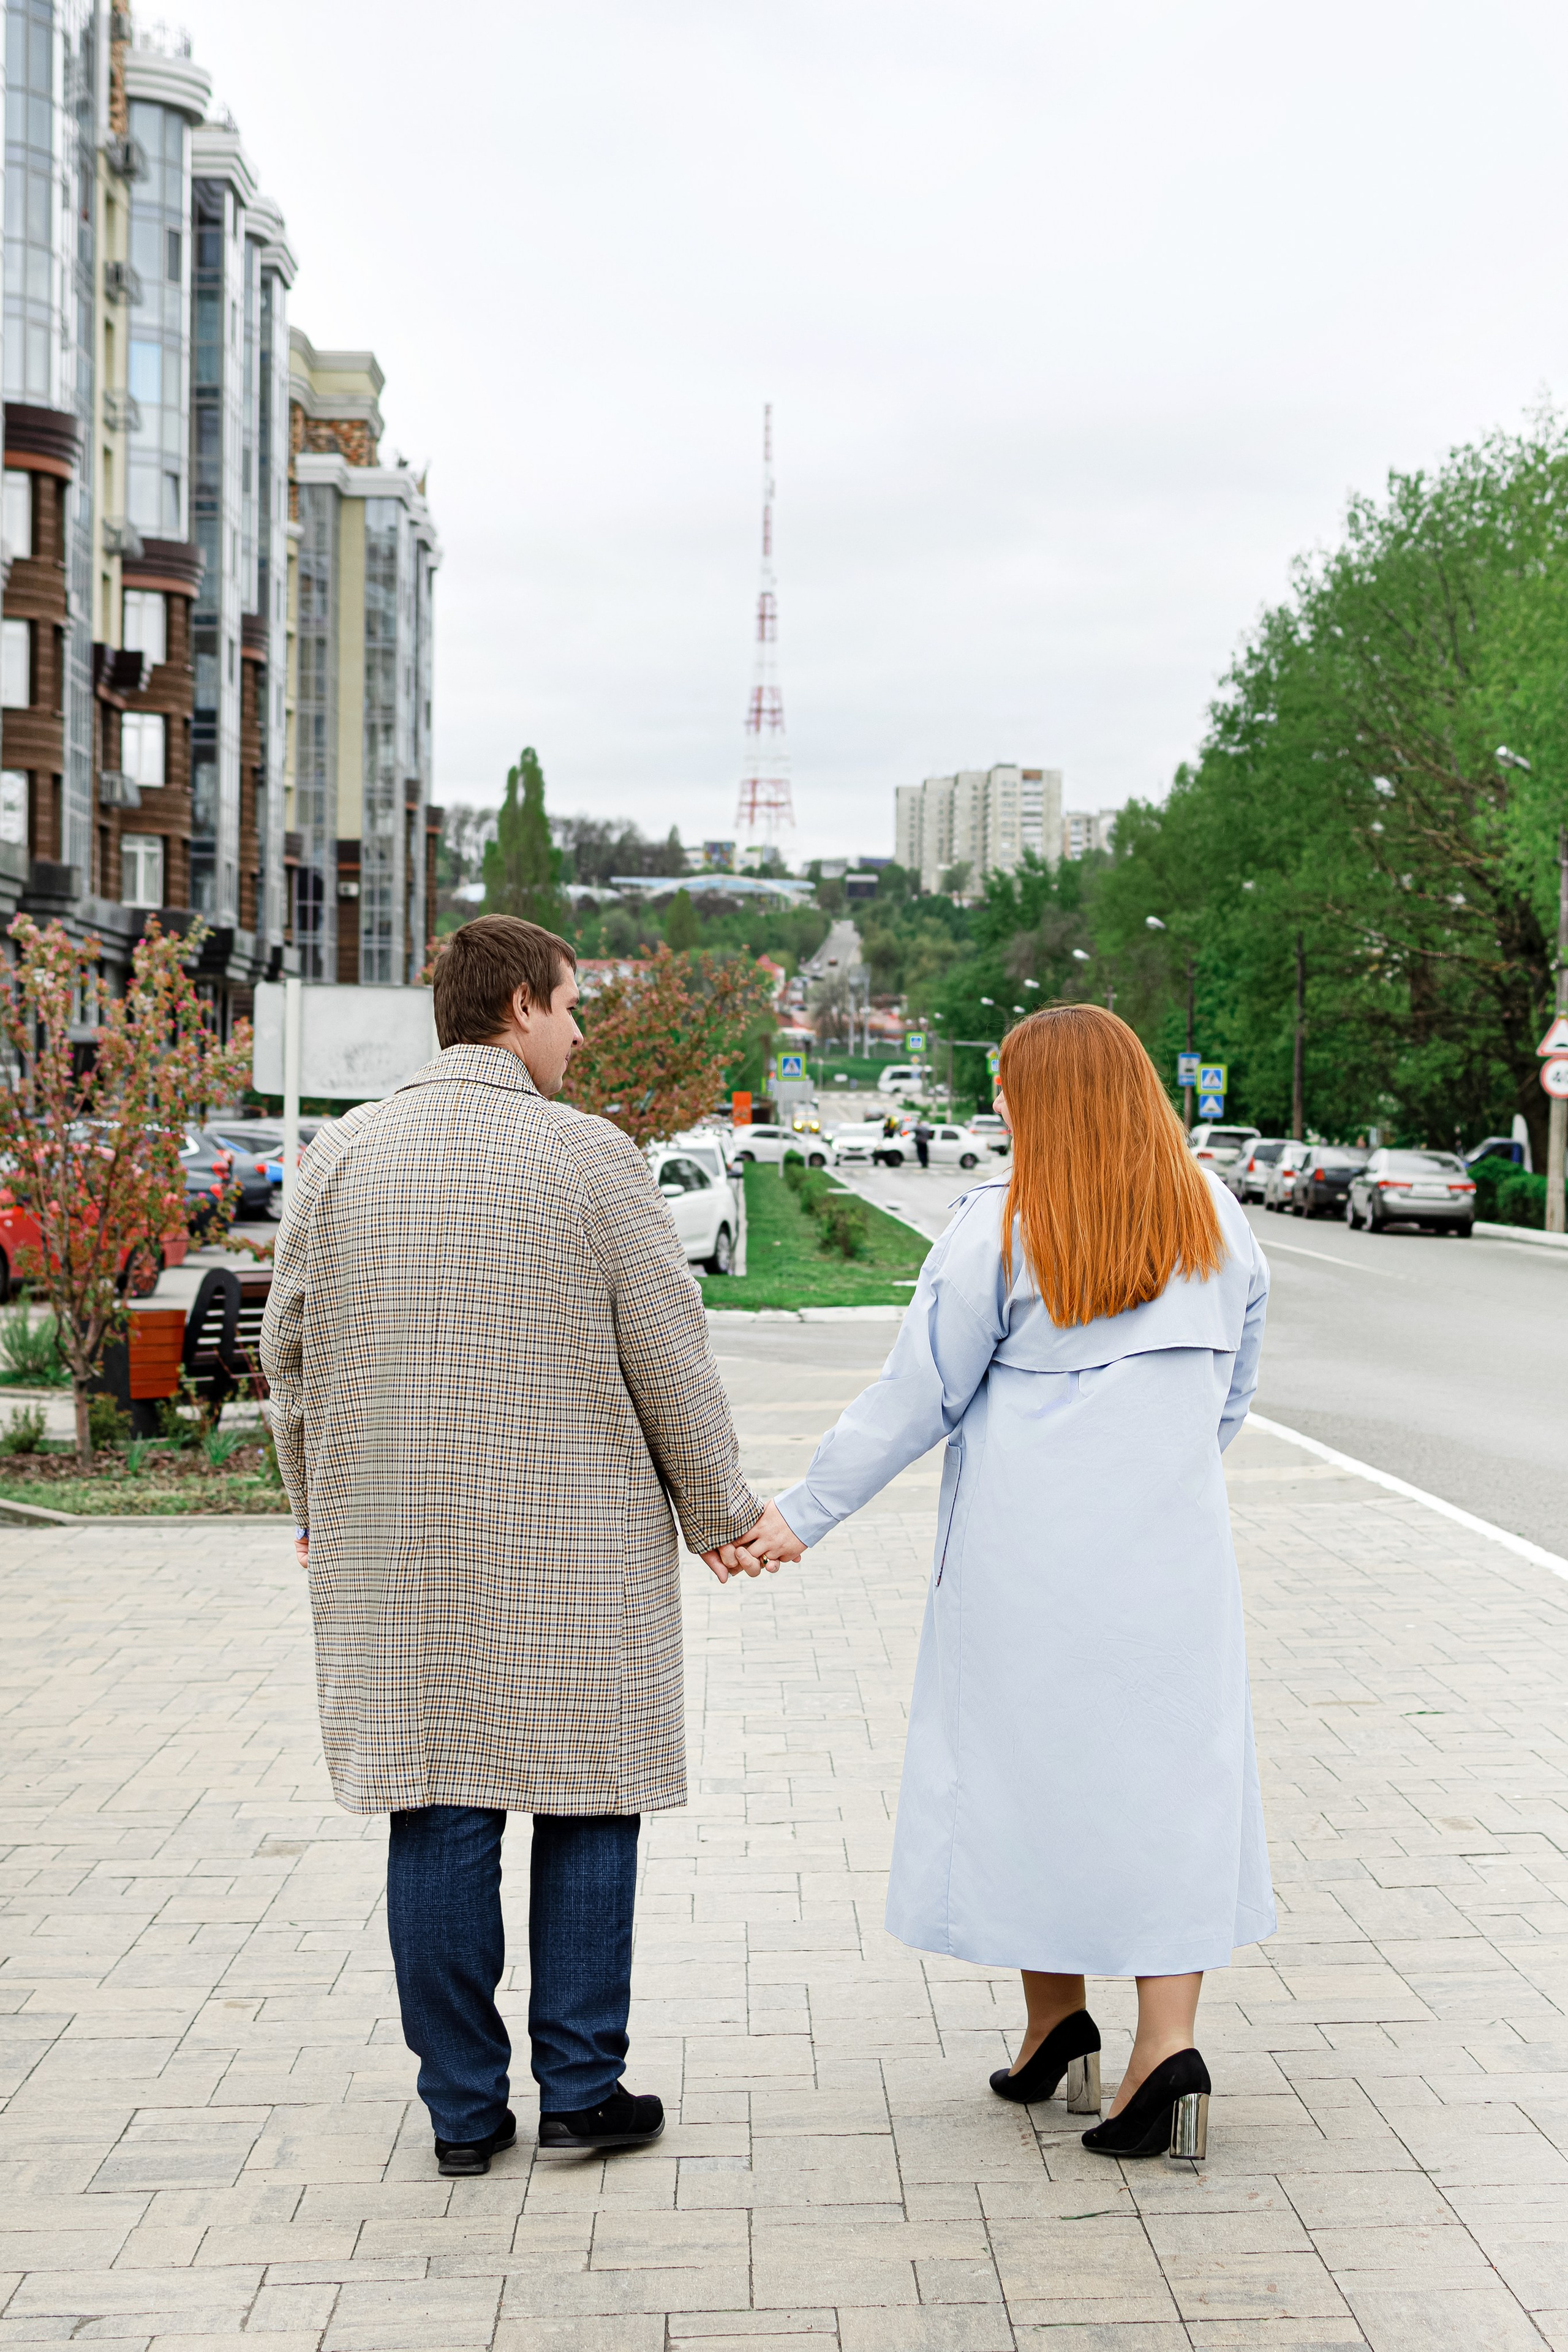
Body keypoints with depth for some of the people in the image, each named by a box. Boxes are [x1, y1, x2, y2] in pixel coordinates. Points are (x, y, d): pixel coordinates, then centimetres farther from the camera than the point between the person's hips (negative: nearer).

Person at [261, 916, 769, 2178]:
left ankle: (464, 2108, 14)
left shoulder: (343, 1158, 3)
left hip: (397, 1551, 3)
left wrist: (321, 1508, 20)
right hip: (574, 1545, -3)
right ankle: (581, 2087, 15)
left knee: (439, 1814, 7)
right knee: (587, 1802, 9)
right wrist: (720, 1508, 7)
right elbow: (671, 1358, -5)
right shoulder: (591, 1156, -7)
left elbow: (293, 1351, 7)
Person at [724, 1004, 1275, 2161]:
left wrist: (803, 1514, 1)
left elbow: (917, 1398, -7)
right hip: (1172, 1549, 3)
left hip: (1029, 1552, -3)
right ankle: (1168, 2051, -3)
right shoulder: (1219, 1223, 5)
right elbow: (1232, 1393, 13)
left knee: (1030, 1769, 11)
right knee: (1169, 1771, 6)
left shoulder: (1002, 1226, -8)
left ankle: (1058, 2025, 23)